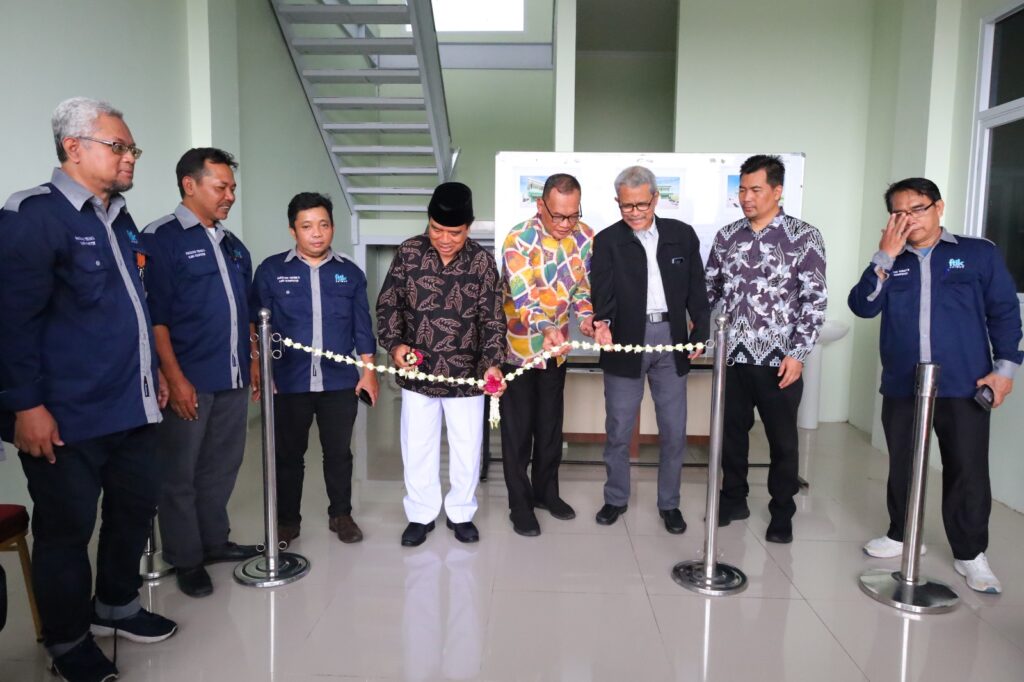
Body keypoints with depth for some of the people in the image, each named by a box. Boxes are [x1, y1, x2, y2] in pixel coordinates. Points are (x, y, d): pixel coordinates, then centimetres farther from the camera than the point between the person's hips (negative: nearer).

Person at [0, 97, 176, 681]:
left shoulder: (120, 221, 14)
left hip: (133, 408, 8)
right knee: (66, 529, 8)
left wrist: (153, 370, 21)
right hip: (67, 417, -8)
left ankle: (116, 605, 40)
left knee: (137, 506, 18)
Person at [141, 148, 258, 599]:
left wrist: (253, 365, 15)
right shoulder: (161, 239, -7)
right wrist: (174, 378, -17)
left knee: (222, 467, 16)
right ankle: (186, 560, 18)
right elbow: (155, 317, -13)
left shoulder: (232, 245, 14)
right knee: (180, 474, 6)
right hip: (189, 381, -7)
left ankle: (214, 541, 30)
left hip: (233, 379, 7)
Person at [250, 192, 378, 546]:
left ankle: (341, 514, 29)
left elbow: (362, 326, 7)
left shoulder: (350, 272, 5)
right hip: (289, 383, -1)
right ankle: (287, 519, 28)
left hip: (340, 382, 1)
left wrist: (369, 370, 3)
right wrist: (256, 370, -4)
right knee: (288, 454, 11)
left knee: (339, 453, 12)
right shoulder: (271, 270, -1)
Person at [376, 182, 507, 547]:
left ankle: (461, 513, 33)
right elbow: (388, 303, 1)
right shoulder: (409, 252, -6)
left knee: (467, 448, 11)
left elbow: (493, 318, -8)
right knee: (417, 448, 12)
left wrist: (492, 363, -22)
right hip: (417, 373, 1)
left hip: (466, 373, 0)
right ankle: (421, 515, 31)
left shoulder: (482, 260, -8)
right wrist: (394, 344, -16)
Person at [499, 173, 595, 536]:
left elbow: (583, 286, 4)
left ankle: (545, 490, 34)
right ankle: (520, 504, 17)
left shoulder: (585, 237, -5)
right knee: (518, 427, 4)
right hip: (518, 345, -5)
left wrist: (586, 317, -16)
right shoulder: (519, 239, -22)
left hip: (557, 346, 5)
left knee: (550, 423, 16)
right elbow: (522, 295, -30)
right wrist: (546, 328, -48)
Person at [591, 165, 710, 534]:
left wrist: (700, 333, 3)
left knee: (673, 430, 8)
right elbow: (603, 292, -10)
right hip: (626, 341, -1)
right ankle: (616, 498, 27)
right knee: (618, 429, 8)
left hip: (671, 340, 2)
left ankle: (669, 503, 26)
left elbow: (696, 290, 9)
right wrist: (602, 322, -29)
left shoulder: (682, 235, 6)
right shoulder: (607, 241, 0)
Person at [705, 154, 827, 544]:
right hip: (733, 356, 4)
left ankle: (782, 512, 26)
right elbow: (709, 290, 12)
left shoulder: (803, 237, -5)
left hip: (779, 360, -3)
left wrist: (797, 354, -13)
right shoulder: (726, 237, 7)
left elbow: (815, 300, -8)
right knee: (731, 432, 14)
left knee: (782, 440, 9)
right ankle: (734, 499, 33)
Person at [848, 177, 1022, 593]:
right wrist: (886, 257, -12)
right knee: (902, 466, 13)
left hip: (964, 387, -2)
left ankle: (970, 554, 18)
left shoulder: (979, 254, 4)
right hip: (901, 387, 2)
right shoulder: (890, 262, 9)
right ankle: (902, 535, 30)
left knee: (968, 472, 3)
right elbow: (863, 307, -6)